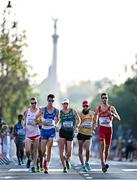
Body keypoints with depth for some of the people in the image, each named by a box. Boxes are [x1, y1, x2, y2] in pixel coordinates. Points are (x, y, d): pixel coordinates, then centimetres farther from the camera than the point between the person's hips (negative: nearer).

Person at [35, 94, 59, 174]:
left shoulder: (56, 110, 2)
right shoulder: (43, 110, -2)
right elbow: (36, 119, 3)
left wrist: (55, 125, 4)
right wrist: (41, 122, -13)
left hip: (52, 130, 0)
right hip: (44, 130, 0)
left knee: (49, 149, -9)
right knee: (43, 150, -2)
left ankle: (47, 166, -3)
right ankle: (45, 159, 32)